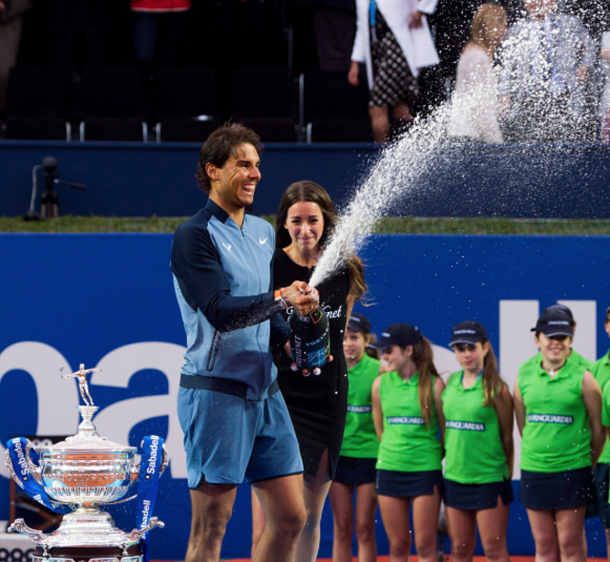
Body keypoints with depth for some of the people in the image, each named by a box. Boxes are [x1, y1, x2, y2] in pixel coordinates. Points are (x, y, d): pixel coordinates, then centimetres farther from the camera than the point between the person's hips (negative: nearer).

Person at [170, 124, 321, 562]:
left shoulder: (263, 233, 17)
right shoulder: (195, 237, -8)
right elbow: (220, 311, -19)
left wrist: (289, 341, 10)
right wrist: (280, 298, -27)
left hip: (264, 390, 8)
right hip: (215, 390, -8)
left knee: (291, 517, 5)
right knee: (211, 525, -7)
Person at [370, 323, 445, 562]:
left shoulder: (434, 384, -6)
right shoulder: (381, 383, 3)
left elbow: (446, 430, 2)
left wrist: (433, 458, 8)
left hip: (426, 470, -3)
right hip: (389, 469, 3)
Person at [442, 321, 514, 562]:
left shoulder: (496, 388, -8)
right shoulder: (450, 383, 7)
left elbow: (507, 436, -2)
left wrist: (507, 474, 0)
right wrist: (438, 457, 11)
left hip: (489, 479, -5)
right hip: (455, 477, 5)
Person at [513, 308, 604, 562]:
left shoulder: (583, 378, -5)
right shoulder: (524, 376, 4)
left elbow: (598, 428, 2)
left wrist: (589, 465, 8)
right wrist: (539, 450, 13)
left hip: (572, 472, -3)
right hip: (534, 471, 3)